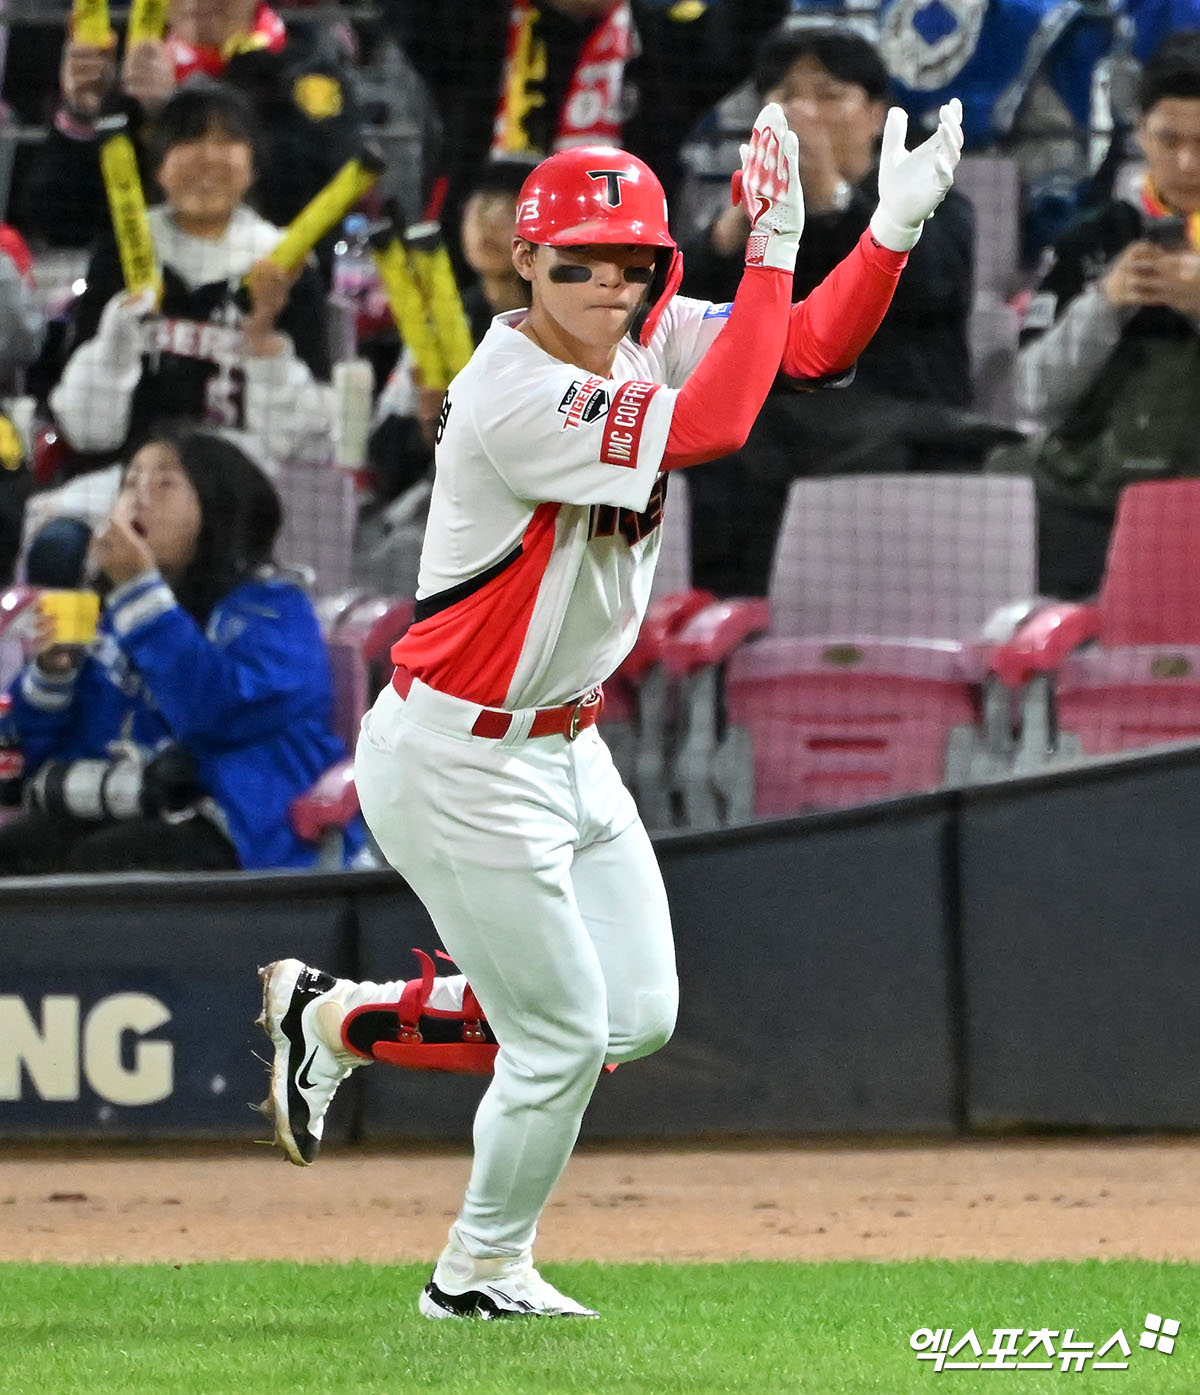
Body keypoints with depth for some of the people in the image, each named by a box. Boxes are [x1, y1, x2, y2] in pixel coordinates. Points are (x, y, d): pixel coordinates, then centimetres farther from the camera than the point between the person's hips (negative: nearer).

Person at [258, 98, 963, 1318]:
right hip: (464, 765, -9)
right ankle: (480, 1276, 25)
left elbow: (814, 348, -3)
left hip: (564, 749, 9)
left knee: (637, 1019, 12)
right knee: (561, 1037, 1)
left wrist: (895, 224, -19)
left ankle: (337, 1019, 27)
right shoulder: (511, 398, -27)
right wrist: (774, 244, -32)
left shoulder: (644, 339, -1)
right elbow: (708, 431, -36)